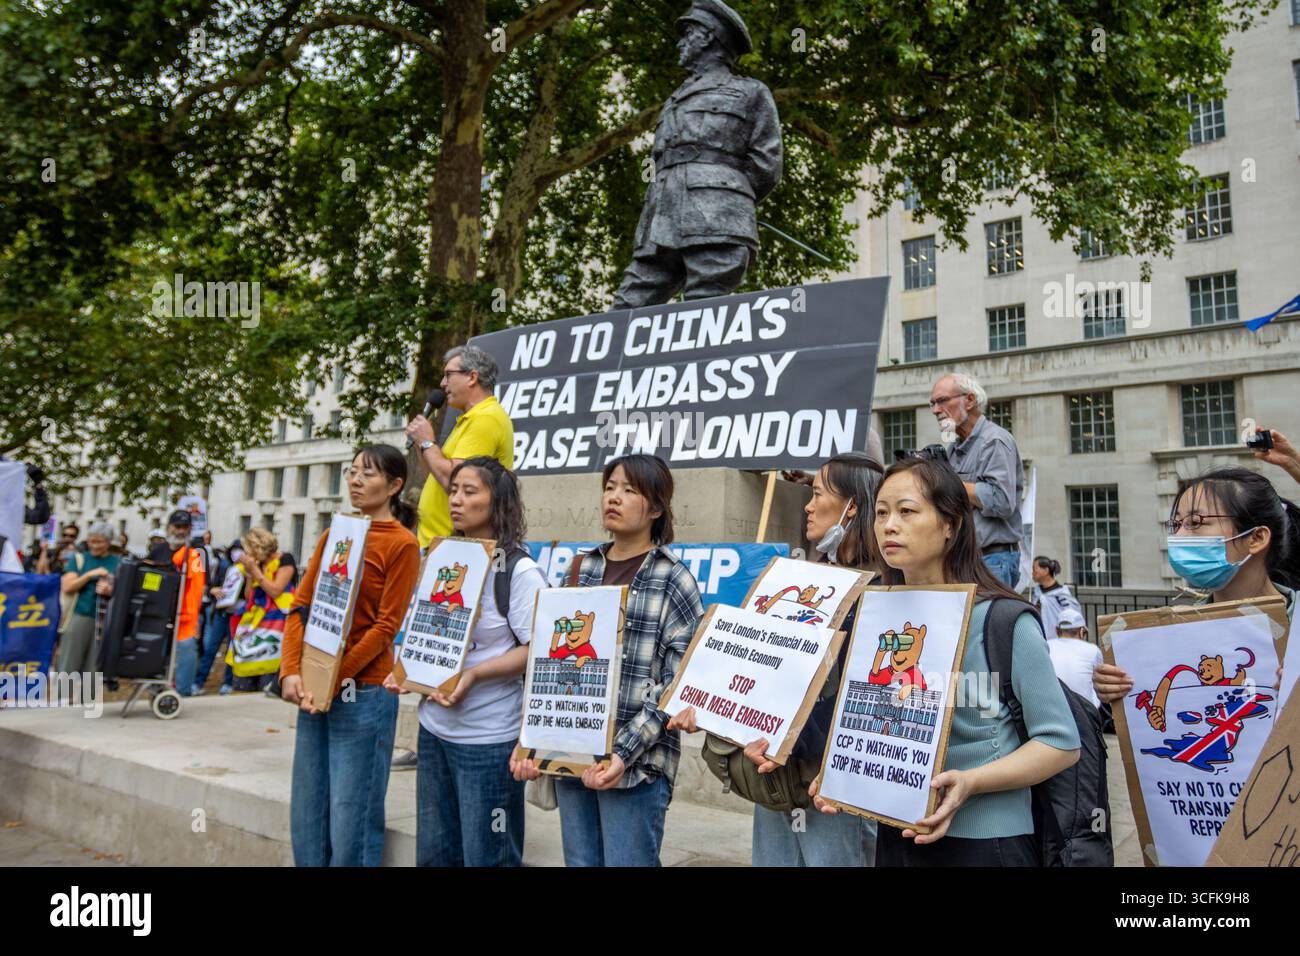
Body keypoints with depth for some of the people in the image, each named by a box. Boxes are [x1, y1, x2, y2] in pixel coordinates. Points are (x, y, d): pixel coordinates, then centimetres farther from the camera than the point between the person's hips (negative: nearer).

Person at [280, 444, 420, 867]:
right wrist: (291, 672, -5)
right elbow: (301, 605, 8)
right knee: (306, 813, 12)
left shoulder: (402, 544, -6)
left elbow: (385, 627, -11)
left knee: (351, 818, 0)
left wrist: (334, 682, -15)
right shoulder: (333, 534, 12)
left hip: (362, 692, -6)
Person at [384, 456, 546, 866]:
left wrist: (473, 674, -25)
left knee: (485, 857, 5)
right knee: (432, 853, 17)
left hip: (488, 738, -7)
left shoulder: (520, 571, -13)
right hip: (435, 728, 7)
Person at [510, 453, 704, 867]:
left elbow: (677, 684, -10)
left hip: (636, 764, -5)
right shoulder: (584, 570, 10)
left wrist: (623, 753, -18)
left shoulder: (674, 580, -5)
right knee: (579, 861, 15)